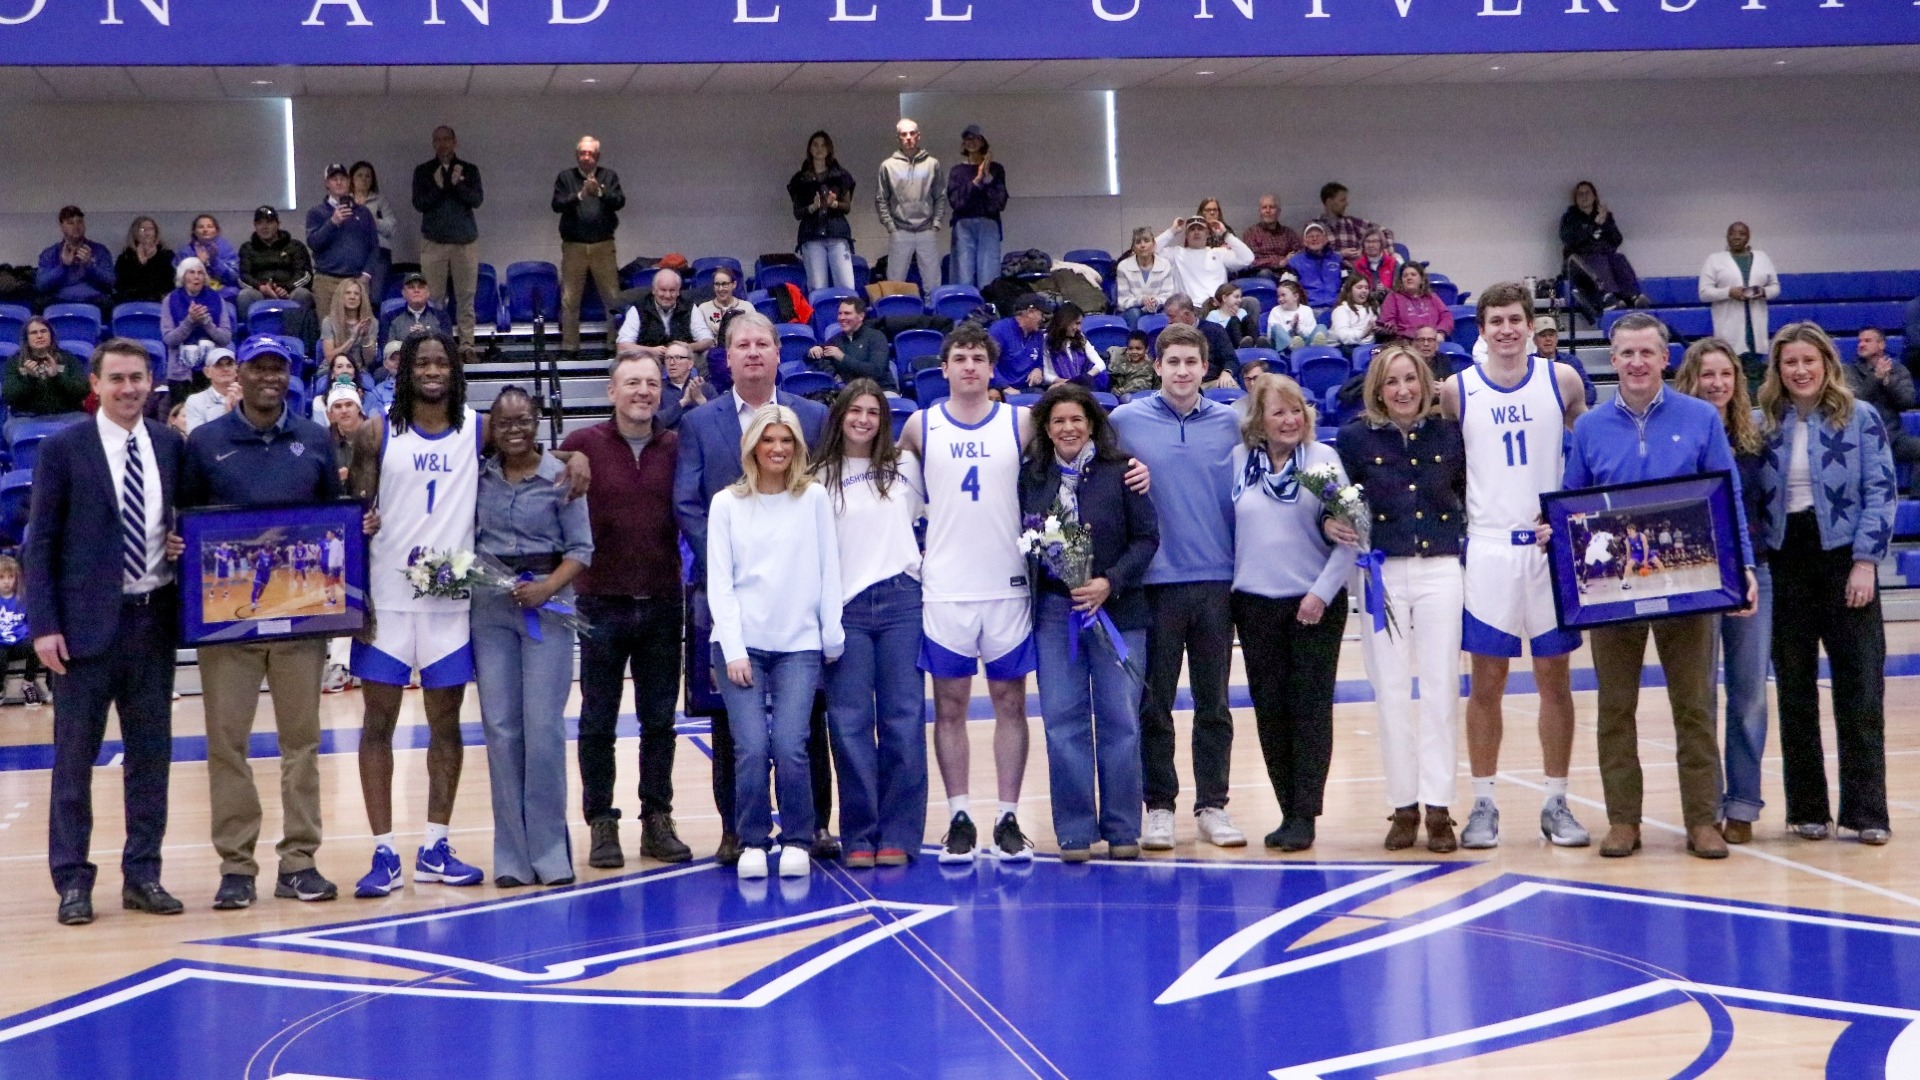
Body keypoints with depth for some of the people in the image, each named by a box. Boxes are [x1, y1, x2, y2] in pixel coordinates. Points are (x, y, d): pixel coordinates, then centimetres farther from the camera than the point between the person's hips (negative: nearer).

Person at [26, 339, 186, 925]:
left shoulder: (171, 445, 7)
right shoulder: (63, 448, -3)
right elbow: (40, 542, -4)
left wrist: (183, 544, -3)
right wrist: (44, 625, -10)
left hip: (154, 618, 4)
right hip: (87, 621, -3)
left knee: (151, 753, 8)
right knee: (75, 756, 3)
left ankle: (142, 875, 17)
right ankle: (72, 881, 10)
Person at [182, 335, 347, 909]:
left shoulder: (315, 441, 9)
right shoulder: (204, 442, 5)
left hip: (301, 611, 1)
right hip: (227, 613, -1)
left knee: (301, 737, 5)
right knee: (226, 738, -1)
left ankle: (299, 860, 12)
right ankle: (235, 864, 6)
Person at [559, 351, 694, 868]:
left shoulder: (677, 446, 4)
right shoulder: (582, 445, -2)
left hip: (663, 603, 2)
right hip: (603, 602, -2)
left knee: (659, 720, 9)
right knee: (598, 722, 5)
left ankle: (657, 820, 18)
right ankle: (601, 823, 14)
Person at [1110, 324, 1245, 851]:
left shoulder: (1231, 424, 6)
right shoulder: (1126, 422, 1)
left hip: (1217, 578, 2)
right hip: (1155, 581, -1)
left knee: (1214, 703, 7)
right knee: (1154, 704, 4)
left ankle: (1213, 805, 15)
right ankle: (1159, 807, 13)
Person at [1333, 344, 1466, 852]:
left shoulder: (1450, 434, 5)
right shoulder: (1356, 438, 2)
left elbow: (1470, 496, 13)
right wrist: (1331, 524, -15)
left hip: (1441, 571, 1)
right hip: (1382, 573, 0)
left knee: (1441, 689, -1)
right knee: (1390, 691, 2)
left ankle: (1438, 808, 3)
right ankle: (1403, 806, 11)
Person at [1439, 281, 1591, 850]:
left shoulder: (1561, 381, 1)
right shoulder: (1456, 390, 0)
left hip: (1553, 546, 1)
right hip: (1488, 548, -1)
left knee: (1554, 678, 6)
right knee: (1486, 682, 4)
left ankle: (1556, 803, 14)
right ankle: (1483, 804, 11)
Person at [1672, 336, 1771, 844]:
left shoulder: (1755, 440, 8)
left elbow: (1768, 504, 13)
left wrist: (1760, 554, 0)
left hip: (1752, 576, 3)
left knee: (1750, 692, 3)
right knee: (1699, 694, 3)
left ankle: (1743, 804, 11)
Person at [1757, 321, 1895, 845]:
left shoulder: (1862, 419, 0)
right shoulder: (1764, 425, 7)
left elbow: (1880, 491, -3)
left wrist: (1865, 561, -11)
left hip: (1844, 560, -2)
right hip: (1785, 564, 3)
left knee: (1860, 691, -3)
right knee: (1795, 692, 5)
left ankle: (1866, 811, 1)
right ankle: (1807, 808, 13)